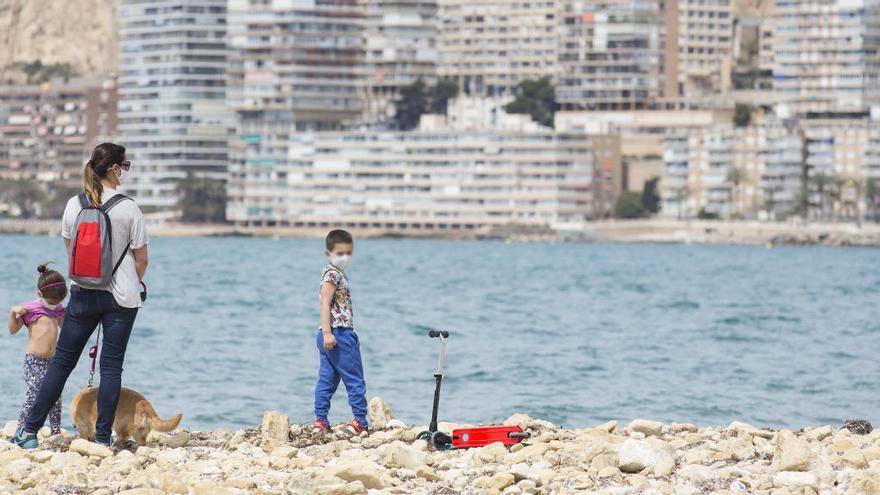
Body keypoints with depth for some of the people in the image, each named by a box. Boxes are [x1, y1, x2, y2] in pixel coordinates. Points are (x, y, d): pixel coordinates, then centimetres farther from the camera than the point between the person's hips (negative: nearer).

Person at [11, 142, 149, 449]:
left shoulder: (74, 205, -2)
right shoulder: (128, 208, -11)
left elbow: (70, 249, 10)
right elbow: (141, 258, -4)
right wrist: (137, 282, 16)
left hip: (83, 294, 3)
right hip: (121, 297, -3)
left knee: (62, 361, 9)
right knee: (111, 366, 3)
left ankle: (30, 430, 8)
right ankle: (103, 437, 3)